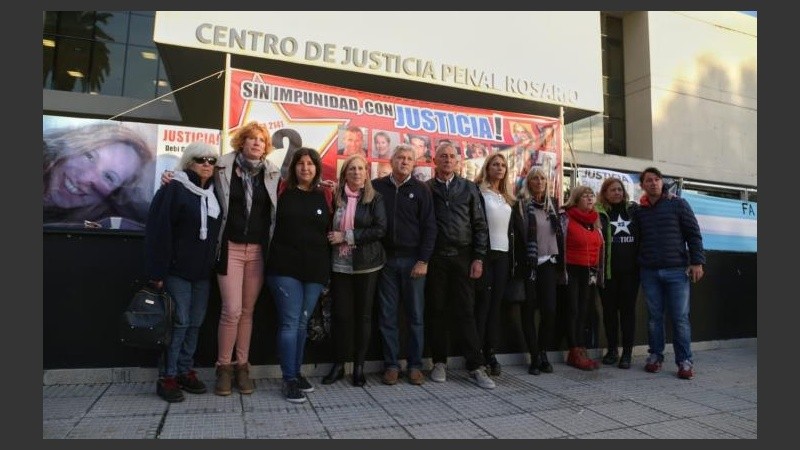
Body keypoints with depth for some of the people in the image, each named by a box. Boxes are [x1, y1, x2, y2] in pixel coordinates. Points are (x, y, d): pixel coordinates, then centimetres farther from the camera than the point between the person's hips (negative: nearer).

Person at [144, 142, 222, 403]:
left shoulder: (213, 193, 11)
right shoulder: (174, 189, -8)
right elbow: (159, 232, -13)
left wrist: (215, 265, 11)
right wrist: (157, 272, -16)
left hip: (203, 271, 6)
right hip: (177, 269, -6)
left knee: (196, 323, 10)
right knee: (179, 321, -4)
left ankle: (185, 371, 22)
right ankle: (167, 377, 8)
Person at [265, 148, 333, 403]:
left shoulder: (324, 196, 8)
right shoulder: (282, 191, 2)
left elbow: (330, 230, 14)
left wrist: (328, 266, 7)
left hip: (315, 268, 3)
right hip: (285, 266, -2)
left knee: (302, 323, 12)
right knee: (290, 322, -3)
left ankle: (296, 372, 26)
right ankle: (289, 379, 7)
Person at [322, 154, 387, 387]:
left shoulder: (375, 198, -1)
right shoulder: (336, 197, 5)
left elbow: (380, 229, -11)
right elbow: (330, 228, 14)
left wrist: (347, 236, -14)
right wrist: (333, 238, -4)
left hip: (366, 264, -1)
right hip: (340, 265, 1)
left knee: (363, 314, 7)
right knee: (341, 314, 4)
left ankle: (359, 366, 19)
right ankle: (338, 365, 19)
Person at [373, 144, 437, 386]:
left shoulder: (421, 190, 3)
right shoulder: (377, 187, 5)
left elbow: (429, 227, 0)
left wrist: (423, 260, -6)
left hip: (413, 260, 0)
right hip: (385, 259, 1)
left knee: (415, 316, 5)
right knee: (387, 316, 6)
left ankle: (415, 365, 16)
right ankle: (391, 365, 16)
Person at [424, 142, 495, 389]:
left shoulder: (469, 188, 9)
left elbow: (480, 225, 6)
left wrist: (478, 258, -2)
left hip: (463, 257, 0)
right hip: (435, 258, 0)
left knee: (466, 312, 1)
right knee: (436, 311, 6)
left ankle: (476, 366, 6)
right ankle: (439, 362, 18)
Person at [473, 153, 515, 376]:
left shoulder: (508, 198, 18)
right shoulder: (478, 192, -2)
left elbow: (512, 227, 20)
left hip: (502, 254, 6)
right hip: (484, 252, -6)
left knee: (496, 303, 6)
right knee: (482, 302, -6)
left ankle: (491, 353, 12)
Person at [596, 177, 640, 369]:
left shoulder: (634, 209, 8)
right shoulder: (598, 212, 1)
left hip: (630, 269, 1)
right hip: (608, 270, -1)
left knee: (628, 309, 5)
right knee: (609, 309, 7)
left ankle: (627, 352, 13)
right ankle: (612, 349, 20)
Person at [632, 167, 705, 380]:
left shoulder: (678, 204, 4)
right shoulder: (639, 211, 10)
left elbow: (693, 234, 1)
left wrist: (697, 261, -7)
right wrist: (637, 265, 4)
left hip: (677, 270, -2)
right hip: (649, 272, 2)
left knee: (680, 318, -1)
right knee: (654, 316, 8)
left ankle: (685, 361, 8)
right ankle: (655, 356, 18)